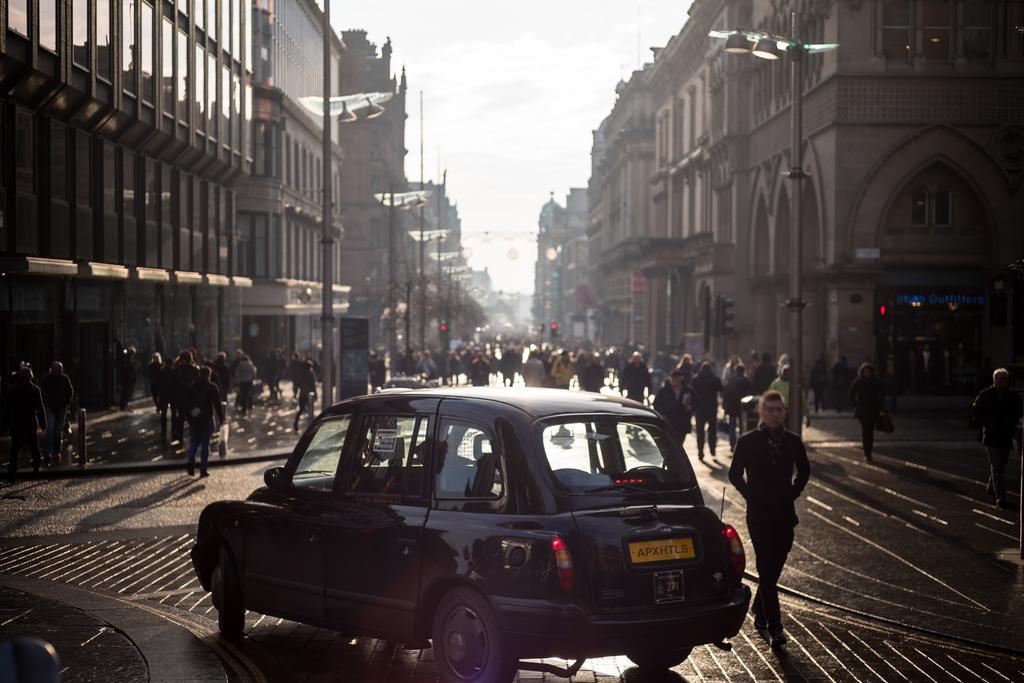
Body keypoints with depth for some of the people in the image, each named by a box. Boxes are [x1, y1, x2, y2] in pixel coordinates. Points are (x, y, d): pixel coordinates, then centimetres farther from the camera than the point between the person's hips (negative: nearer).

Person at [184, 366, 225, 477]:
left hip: (193, 419, 3)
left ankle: (191, 460, -12)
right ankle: (203, 470, 1)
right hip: (207, 419, -3)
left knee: (194, 442, 15)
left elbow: (186, 403, 11)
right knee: (205, 444, 3)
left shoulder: (191, 387, 7)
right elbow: (217, 404, -8)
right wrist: (221, 417, 0)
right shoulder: (212, 387, -6)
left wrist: (187, 417, 17)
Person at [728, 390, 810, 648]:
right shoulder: (748, 441, -5)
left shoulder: (793, 442, 2)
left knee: (774, 566, 12)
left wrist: (793, 493, 5)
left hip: (785, 513, 3)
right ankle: (774, 628, -10)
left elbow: (804, 471, 17)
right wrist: (752, 496, -5)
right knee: (767, 568, -9)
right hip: (759, 515, -3)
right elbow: (735, 474, 2)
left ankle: (759, 608, 37)